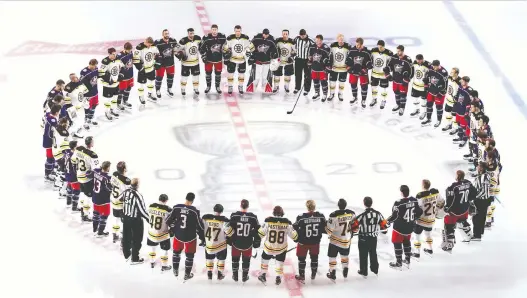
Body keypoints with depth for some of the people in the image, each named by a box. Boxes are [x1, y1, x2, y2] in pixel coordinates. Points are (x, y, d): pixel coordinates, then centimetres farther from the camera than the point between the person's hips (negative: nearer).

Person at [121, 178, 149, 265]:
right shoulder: (138, 196, -29)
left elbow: (120, 199, 13)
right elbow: (142, 210, -25)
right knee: (137, 239, 8)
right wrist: (149, 219, -11)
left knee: (126, 236, 22)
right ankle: (135, 259, 17)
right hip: (135, 220, -7)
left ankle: (126, 254, 39)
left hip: (126, 217, 7)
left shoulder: (126, 192, -8)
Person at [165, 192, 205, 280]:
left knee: (176, 252, 26)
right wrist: (203, 238, -1)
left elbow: (168, 220, -1)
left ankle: (175, 271, 37)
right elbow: (200, 226, -13)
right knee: (189, 255, 15)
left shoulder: (176, 208, -10)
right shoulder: (194, 211, -19)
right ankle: (187, 274, 23)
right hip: (190, 237, -3)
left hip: (178, 235, 3)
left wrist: (173, 229, 19)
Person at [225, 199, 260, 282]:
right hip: (248, 244, 0)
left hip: (236, 242, 0)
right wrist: (257, 241, 8)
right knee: (246, 259, 18)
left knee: (235, 258, 19)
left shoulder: (234, 216, -12)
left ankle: (235, 276, 28)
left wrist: (229, 238, 5)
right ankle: (245, 276, 27)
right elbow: (257, 230, -4)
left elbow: (229, 229, -10)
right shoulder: (253, 217, -9)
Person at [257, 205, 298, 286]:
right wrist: (296, 239, 17)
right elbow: (293, 234, -4)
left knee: (265, 258, 25)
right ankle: (278, 277, 21)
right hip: (281, 248, 0)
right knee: (280, 261, 22)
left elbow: (261, 232, -13)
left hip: (269, 247, 0)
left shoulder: (268, 221, -18)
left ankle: (263, 275, 30)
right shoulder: (287, 223, -14)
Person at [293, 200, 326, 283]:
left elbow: (295, 228, -11)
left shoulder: (301, 217, -21)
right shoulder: (321, 216, -13)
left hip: (303, 242, -3)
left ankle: (302, 276, 23)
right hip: (315, 242, 3)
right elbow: (325, 228, -2)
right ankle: (313, 274, 37)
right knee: (314, 257, 23)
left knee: (301, 258, 15)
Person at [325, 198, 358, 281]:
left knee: (332, 256, 10)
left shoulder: (334, 215, -23)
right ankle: (345, 272, 29)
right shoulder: (351, 214, -9)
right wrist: (351, 233, 21)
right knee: (344, 255, 24)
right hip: (347, 240, 4)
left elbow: (329, 229, -19)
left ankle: (333, 274, 10)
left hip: (335, 240, -4)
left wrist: (329, 234, 4)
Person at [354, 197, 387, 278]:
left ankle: (364, 272, 18)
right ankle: (375, 269, 35)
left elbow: (355, 225, -18)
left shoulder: (362, 215, -22)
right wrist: (384, 230, 24)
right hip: (374, 237, 4)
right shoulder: (378, 214, -9)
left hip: (363, 238, -4)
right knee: (373, 253, 23)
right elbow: (383, 223, 3)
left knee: (363, 255, 10)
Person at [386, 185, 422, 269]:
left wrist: (387, 221, -3)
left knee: (397, 243, 8)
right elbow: (419, 212, 4)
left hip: (399, 227, -7)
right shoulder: (414, 200, -6)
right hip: (410, 227, 7)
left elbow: (394, 216, -21)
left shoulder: (398, 203, -26)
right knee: (406, 241, 26)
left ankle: (399, 263, 13)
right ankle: (407, 260, 35)